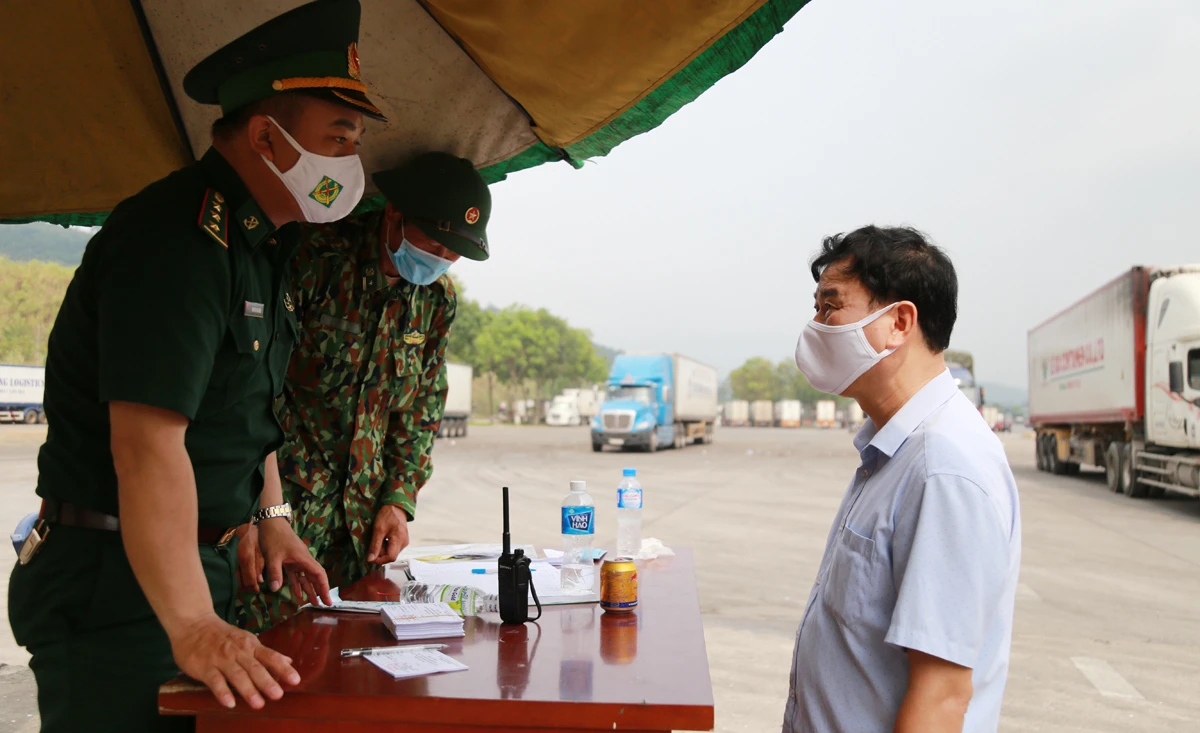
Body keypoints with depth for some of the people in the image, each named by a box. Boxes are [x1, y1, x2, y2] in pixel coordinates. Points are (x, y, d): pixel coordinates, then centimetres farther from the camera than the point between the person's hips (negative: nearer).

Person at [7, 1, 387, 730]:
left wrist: (271, 516, 21)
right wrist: (192, 626, -35)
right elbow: (148, 441, -31)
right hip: (113, 581, -9)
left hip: (203, 562, 9)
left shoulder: (262, 243, 10)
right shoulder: (178, 239, -22)